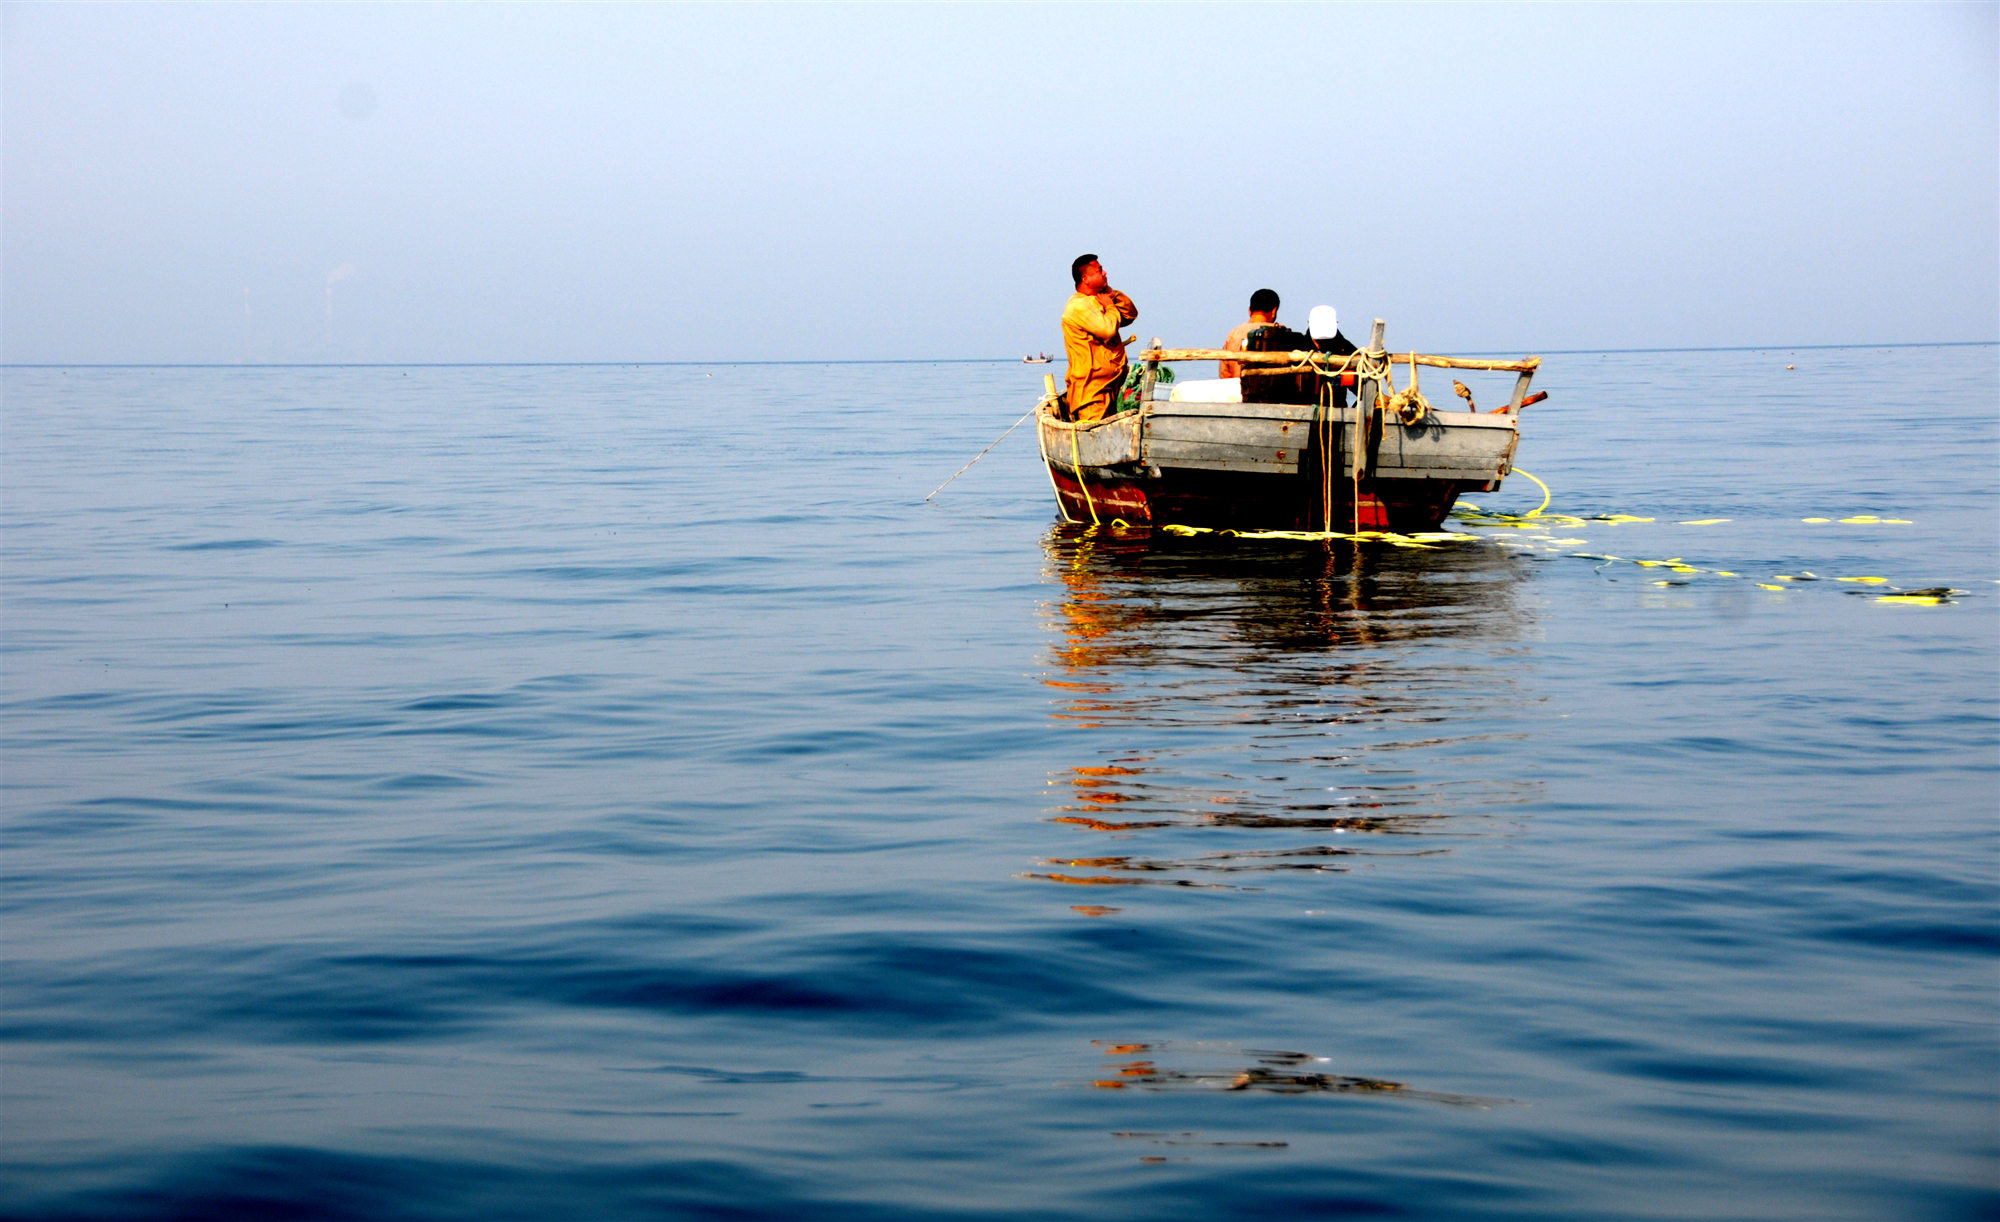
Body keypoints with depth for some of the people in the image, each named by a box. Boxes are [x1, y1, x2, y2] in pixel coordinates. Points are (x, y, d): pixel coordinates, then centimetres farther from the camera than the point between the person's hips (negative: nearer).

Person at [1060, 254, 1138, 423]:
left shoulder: (1098, 300, 19)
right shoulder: (1078, 306, -13)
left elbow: (1131, 315, 20)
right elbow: (1108, 329, -22)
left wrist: (1112, 293, 7)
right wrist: (1111, 307, -3)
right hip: (1091, 384, -10)